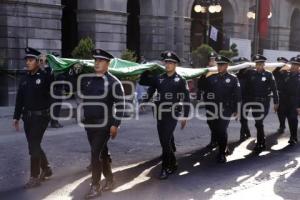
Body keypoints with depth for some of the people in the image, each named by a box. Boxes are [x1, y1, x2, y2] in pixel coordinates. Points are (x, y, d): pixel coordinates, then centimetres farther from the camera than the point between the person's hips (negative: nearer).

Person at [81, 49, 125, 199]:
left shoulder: (113, 82, -8)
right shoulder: (86, 79, 8)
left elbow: (120, 105, -10)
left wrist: (115, 125, -14)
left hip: (104, 124, -6)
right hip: (89, 123, 6)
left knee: (96, 154, -9)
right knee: (102, 152, 15)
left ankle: (95, 187, 1)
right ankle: (110, 180, 29)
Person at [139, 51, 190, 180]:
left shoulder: (180, 80, -2)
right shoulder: (159, 78, 9)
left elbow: (186, 99, -2)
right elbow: (142, 82, 16)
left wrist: (185, 116, -5)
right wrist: (147, 70, 6)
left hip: (172, 115, -5)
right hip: (160, 114, 5)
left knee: (166, 141, -11)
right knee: (166, 141, 14)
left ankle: (166, 168, -1)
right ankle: (173, 165, 31)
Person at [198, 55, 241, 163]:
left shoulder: (233, 79, 2)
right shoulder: (211, 78, 11)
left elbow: (237, 95, 0)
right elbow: (201, 87, 10)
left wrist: (235, 110, -3)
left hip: (225, 109, -3)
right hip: (212, 109, 4)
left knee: (222, 131, -7)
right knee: (215, 130, 9)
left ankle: (222, 154, 4)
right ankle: (223, 148, 30)